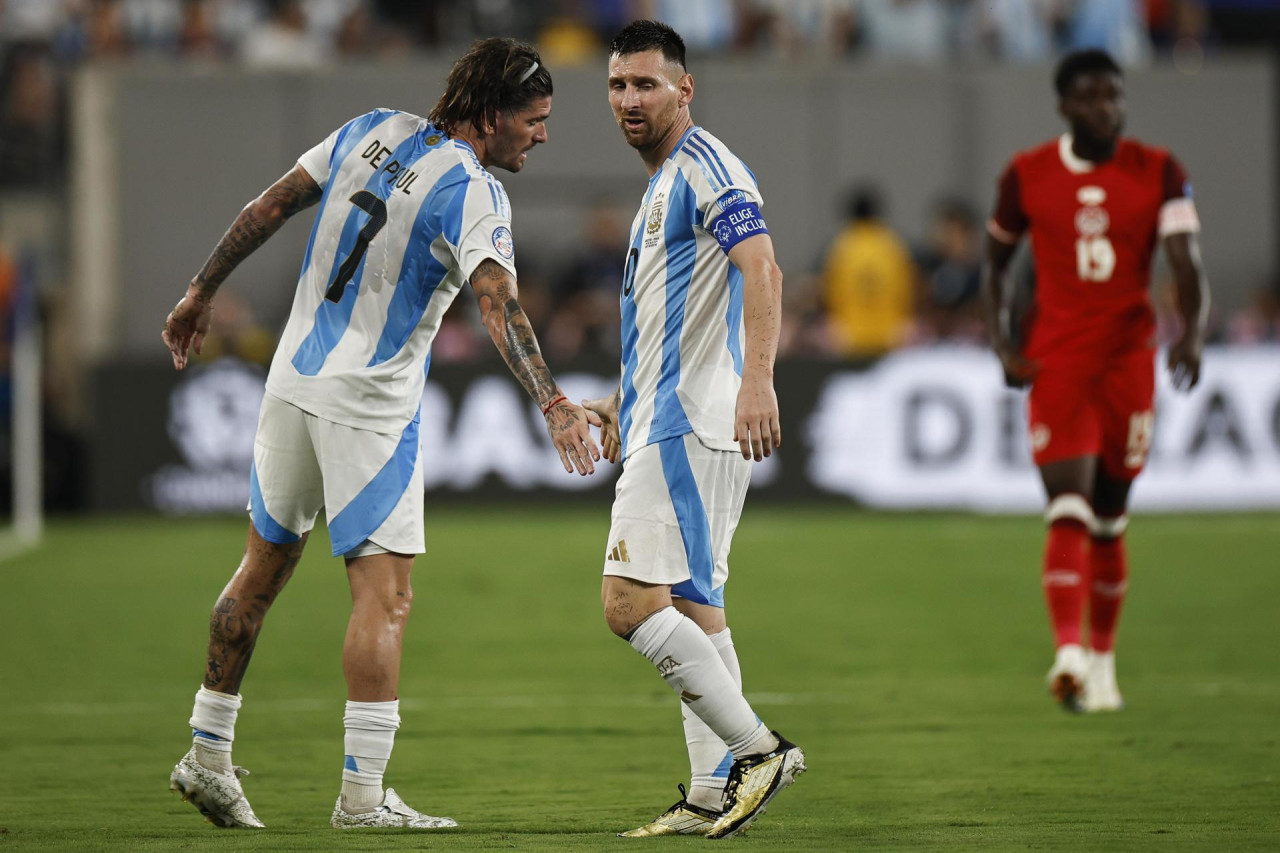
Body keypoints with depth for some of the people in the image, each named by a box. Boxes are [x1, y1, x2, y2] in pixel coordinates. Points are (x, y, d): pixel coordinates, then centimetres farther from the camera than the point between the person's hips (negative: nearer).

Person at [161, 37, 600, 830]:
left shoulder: (373, 131, 5)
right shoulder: (471, 192, -16)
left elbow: (271, 206, 9)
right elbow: (497, 300, -30)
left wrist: (203, 291, 19)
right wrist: (551, 401, -40)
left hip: (295, 379, 8)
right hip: (370, 407, -8)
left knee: (264, 567, 18)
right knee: (385, 596, -5)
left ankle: (207, 757, 25)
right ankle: (362, 795, -11)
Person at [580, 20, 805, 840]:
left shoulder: (704, 165, -10)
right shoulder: (665, 181, 21)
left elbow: (761, 271, -25)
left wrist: (757, 380, -37)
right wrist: (624, 399, 35)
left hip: (689, 425, -11)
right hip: (671, 423, 11)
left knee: (632, 601, -16)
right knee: (691, 607, 10)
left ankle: (757, 747, -14)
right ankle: (715, 791, 10)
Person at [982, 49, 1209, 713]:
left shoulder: (1157, 173, 1)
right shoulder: (1028, 176, 2)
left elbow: (1187, 264, -8)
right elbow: (996, 261, 16)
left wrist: (1193, 332, -27)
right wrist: (1001, 343, 2)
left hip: (1129, 358, 1)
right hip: (1056, 360, -1)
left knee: (1109, 520, 9)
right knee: (1069, 513, -17)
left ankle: (1103, 660, 24)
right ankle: (1068, 656, -30)